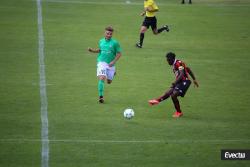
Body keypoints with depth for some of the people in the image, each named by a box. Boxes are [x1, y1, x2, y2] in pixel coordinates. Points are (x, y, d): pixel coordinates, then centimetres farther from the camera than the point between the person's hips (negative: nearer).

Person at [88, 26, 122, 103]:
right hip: (101, 63, 1)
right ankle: (101, 96, -17)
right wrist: (92, 50, 6)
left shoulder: (115, 43, -7)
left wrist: (113, 61, -15)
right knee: (101, 78, -19)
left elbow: (119, 53, -3)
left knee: (109, 81, 11)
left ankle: (113, 73, 46)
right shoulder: (101, 41, 5)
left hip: (110, 64, -1)